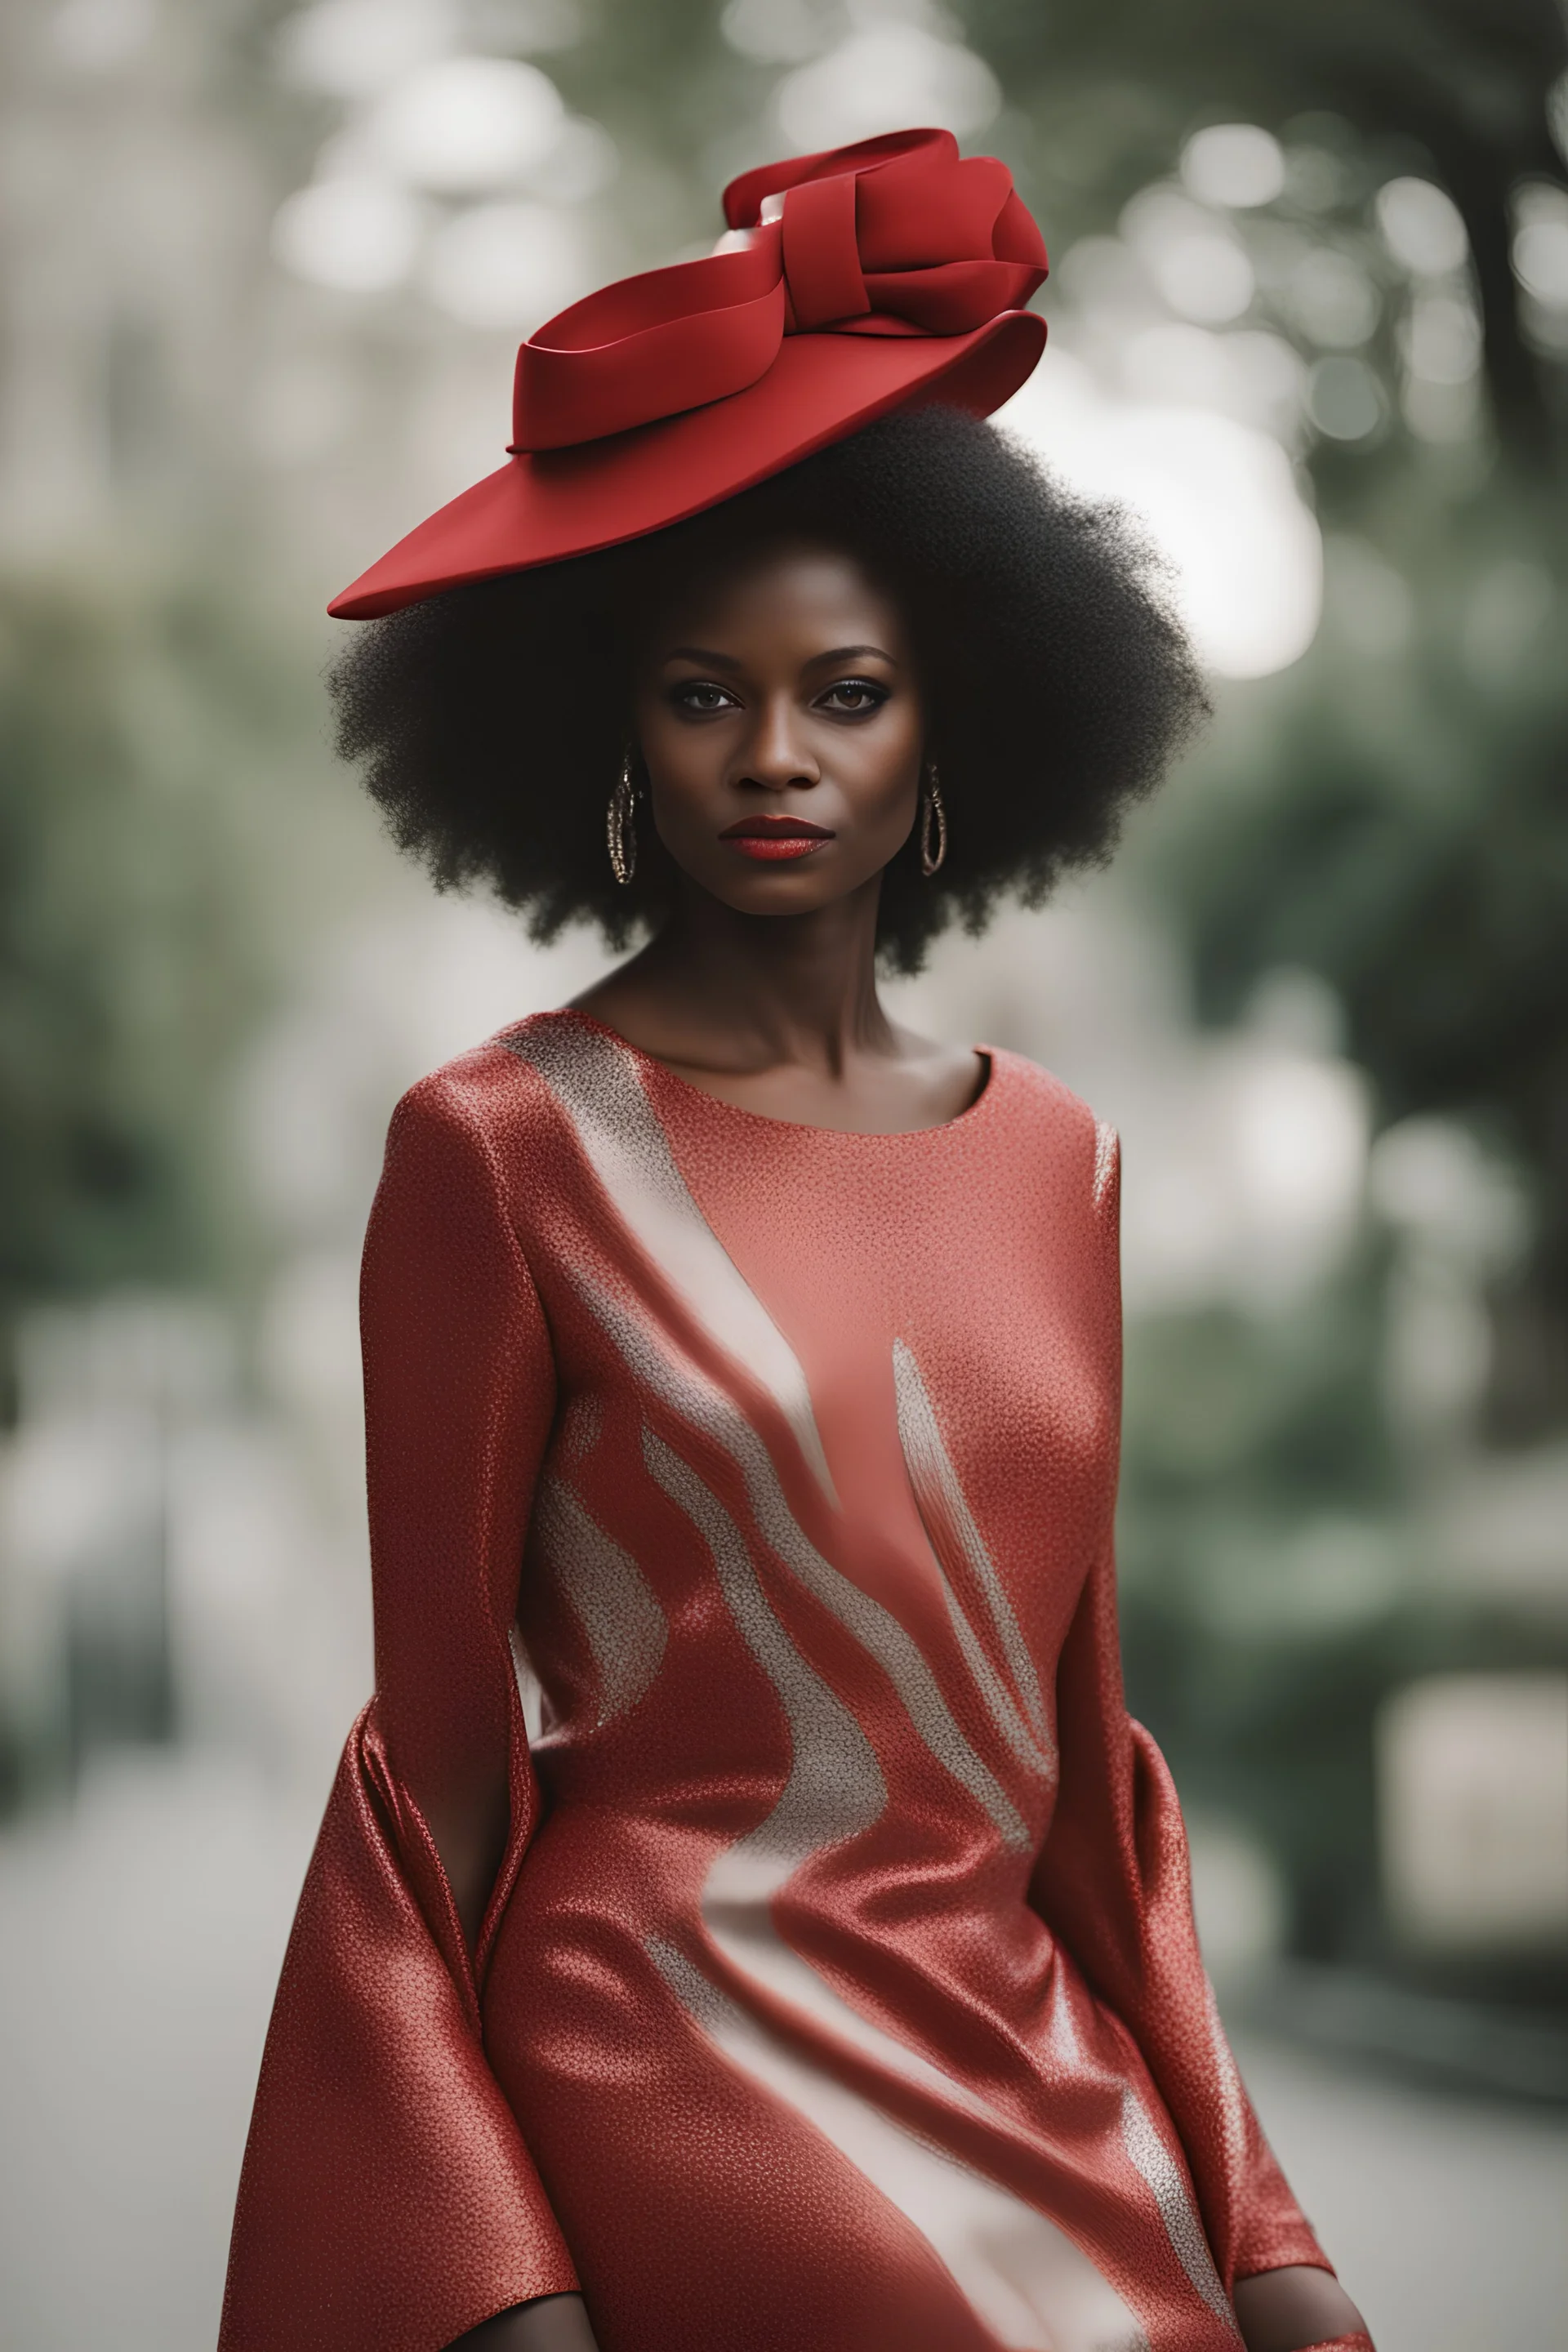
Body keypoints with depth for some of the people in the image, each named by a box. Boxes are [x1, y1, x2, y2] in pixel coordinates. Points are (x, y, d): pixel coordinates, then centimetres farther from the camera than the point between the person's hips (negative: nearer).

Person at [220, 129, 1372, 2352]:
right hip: (677, 2071, -5)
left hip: (1036, 2072, 5)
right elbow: (442, 1756, -4)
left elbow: (1075, 1740, 11)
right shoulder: (505, 1146, -5)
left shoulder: (1051, 1155, 9)